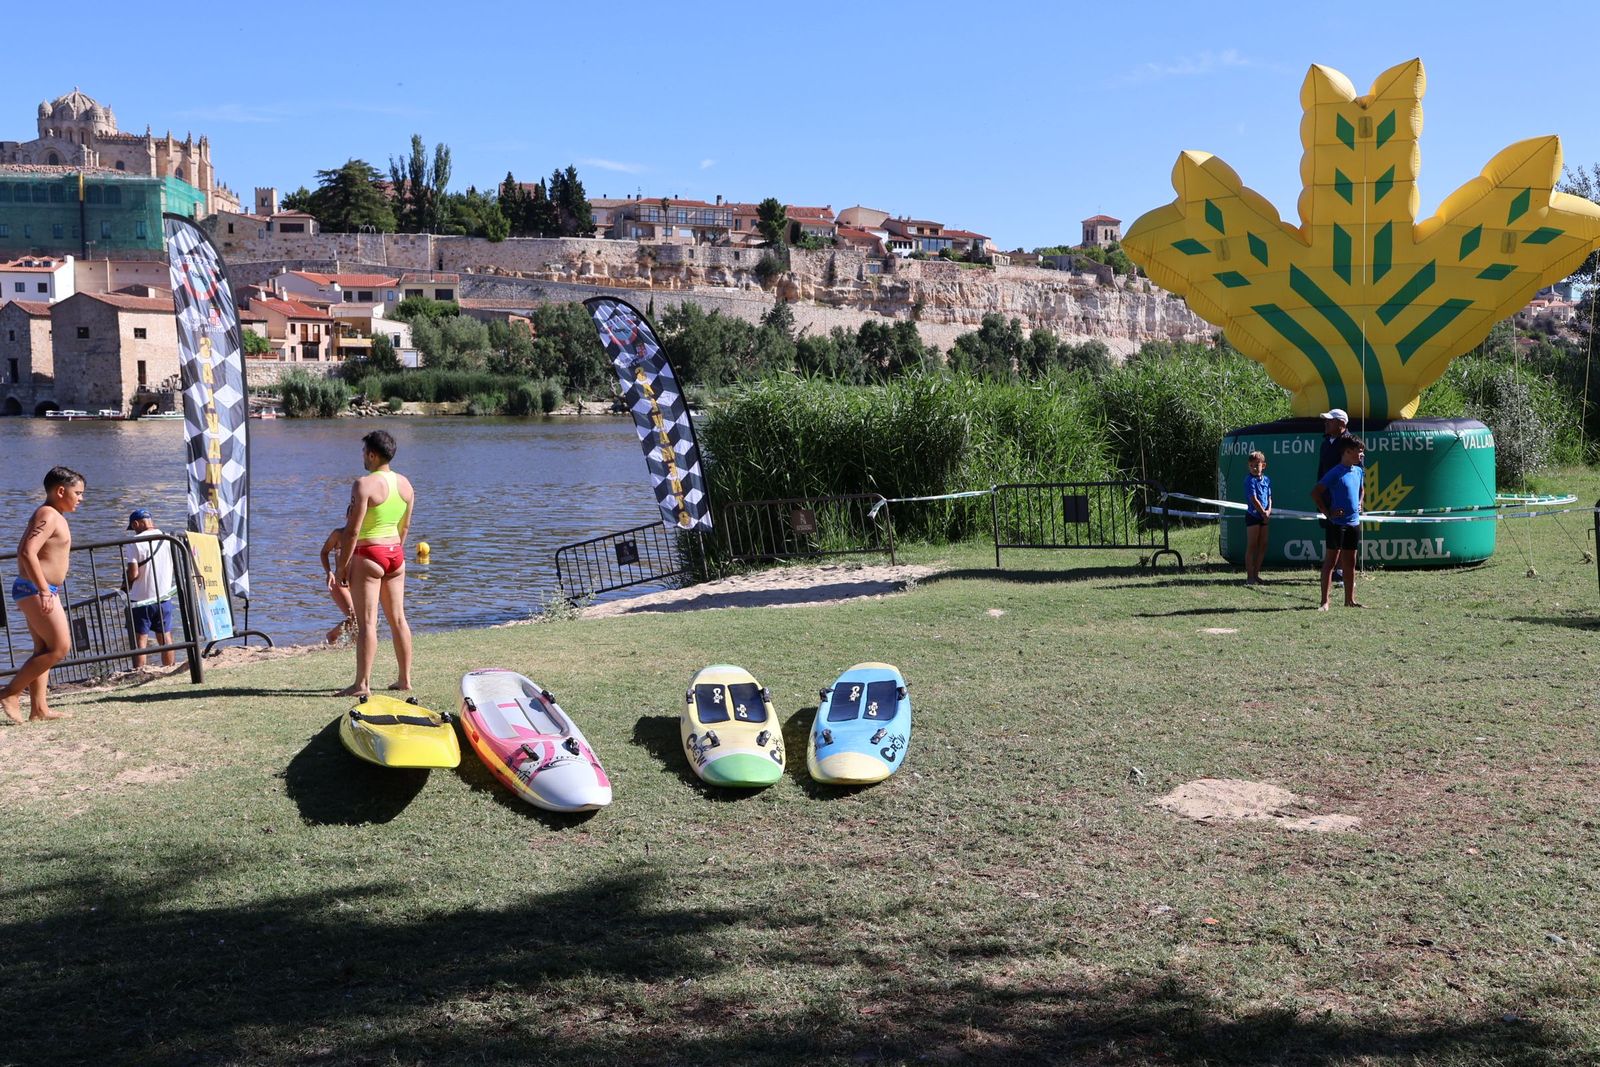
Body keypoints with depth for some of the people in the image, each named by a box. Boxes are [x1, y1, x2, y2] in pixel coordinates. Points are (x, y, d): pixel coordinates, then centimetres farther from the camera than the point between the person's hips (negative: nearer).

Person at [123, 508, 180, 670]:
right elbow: (177, 567, 6)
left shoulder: (136, 542, -13)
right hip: (164, 597, 4)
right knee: (166, 638, 12)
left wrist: (127, 584, 3)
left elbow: (133, 573, -17)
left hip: (141, 600, -4)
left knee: (140, 641, 2)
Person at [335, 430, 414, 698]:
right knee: (398, 618, 12)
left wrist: (342, 565, -10)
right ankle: (405, 679, 17)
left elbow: (353, 530, -16)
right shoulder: (405, 484, 7)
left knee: (366, 621, -5)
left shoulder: (364, 484, -15)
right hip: (396, 555, 7)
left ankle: (362, 684, -4)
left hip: (368, 555, -7)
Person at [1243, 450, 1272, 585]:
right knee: (1251, 546, -5)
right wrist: (1263, 512, -15)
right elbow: (1253, 499, -16)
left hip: (1264, 516, 7)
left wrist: (1269, 510, -7)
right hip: (1253, 515, -7)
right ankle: (1250, 576, -4)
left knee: (1263, 545, 10)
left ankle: (1256, 573, 21)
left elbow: (1269, 497, 11)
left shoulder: (1267, 480, 10)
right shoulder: (1250, 480, -10)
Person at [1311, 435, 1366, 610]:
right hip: (1337, 523, -7)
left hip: (1354, 523, 7)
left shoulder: (1359, 472, 10)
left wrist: (1359, 505, 13)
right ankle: (1324, 602, -2)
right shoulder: (1335, 473, -13)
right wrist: (1328, 513, -14)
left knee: (1350, 563, 12)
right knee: (1331, 561, -4)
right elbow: (1315, 492, -13)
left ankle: (1349, 600, 20)